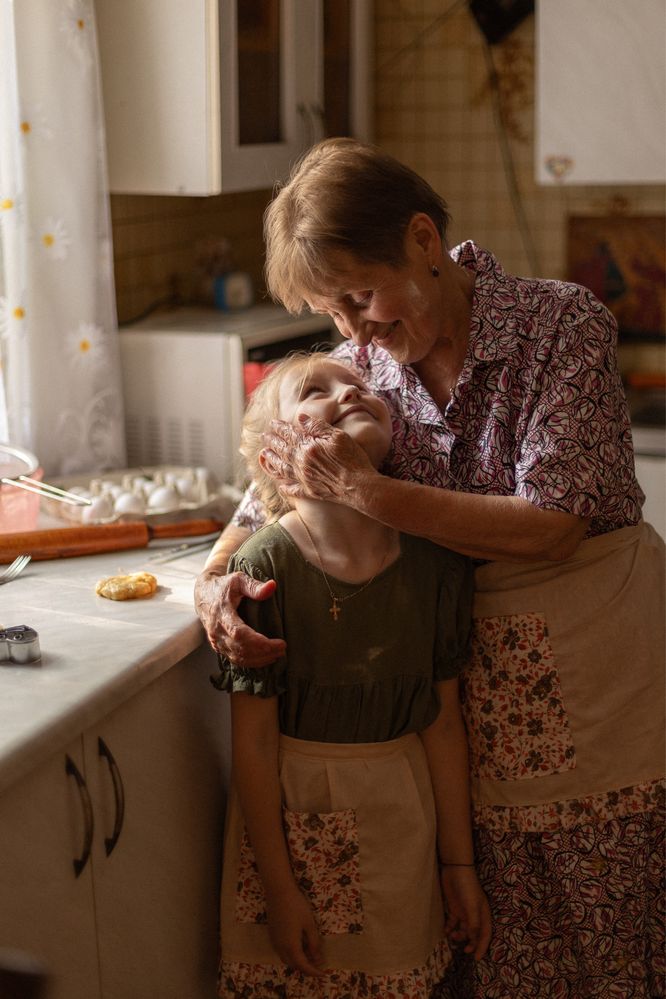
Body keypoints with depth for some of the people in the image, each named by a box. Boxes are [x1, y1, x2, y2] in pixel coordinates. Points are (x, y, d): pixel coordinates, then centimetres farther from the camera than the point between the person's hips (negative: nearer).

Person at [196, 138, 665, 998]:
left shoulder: (563, 325, -14)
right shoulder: (360, 365, -1)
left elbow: (550, 526, -20)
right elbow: (268, 500, 7)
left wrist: (364, 490, -25)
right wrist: (214, 582, -15)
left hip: (597, 661, -3)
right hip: (473, 682, 4)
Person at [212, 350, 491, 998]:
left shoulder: (434, 561, -6)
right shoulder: (264, 568, -17)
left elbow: (442, 719, 0)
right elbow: (254, 743, -12)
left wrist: (458, 864, 6)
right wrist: (280, 888, -8)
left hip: (402, 810, 3)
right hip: (294, 810, -3)